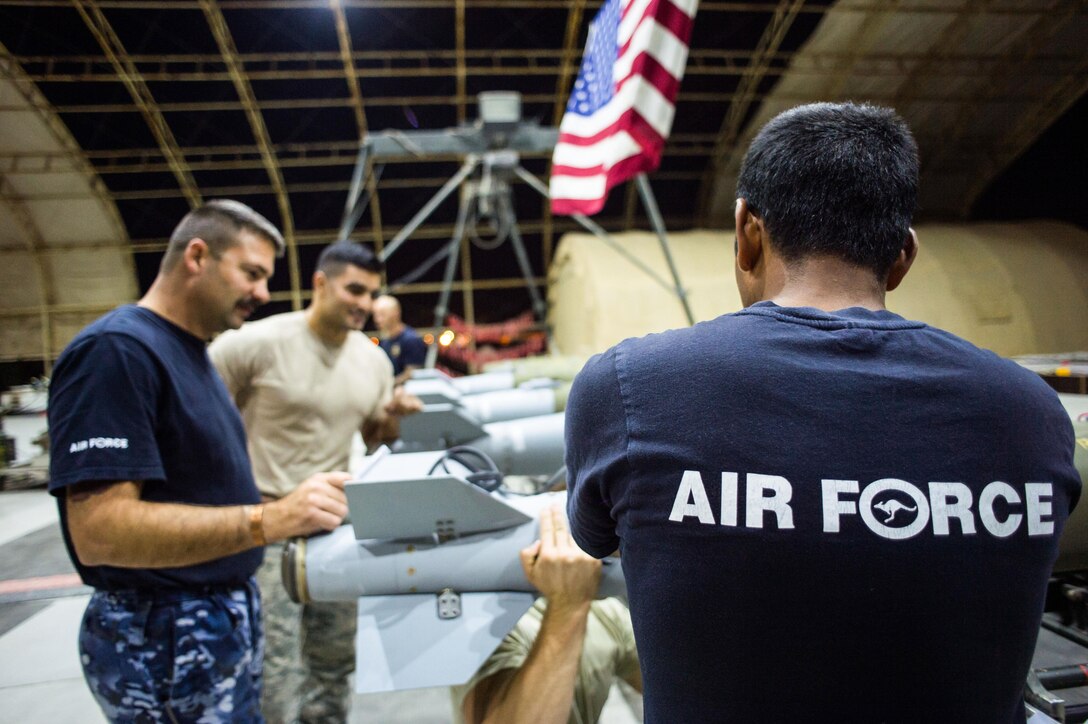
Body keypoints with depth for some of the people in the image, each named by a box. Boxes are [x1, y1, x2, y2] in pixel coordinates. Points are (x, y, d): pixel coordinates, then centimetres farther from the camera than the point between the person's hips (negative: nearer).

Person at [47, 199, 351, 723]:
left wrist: (294, 511, 7)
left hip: (228, 617, 9)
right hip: (165, 639, -9)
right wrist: (269, 519, -34)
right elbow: (99, 530, -27)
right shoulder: (116, 350, -20)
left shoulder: (192, 353, 10)